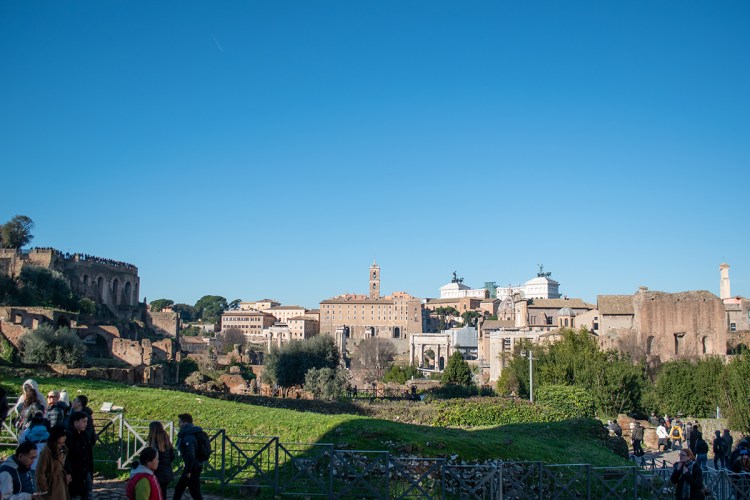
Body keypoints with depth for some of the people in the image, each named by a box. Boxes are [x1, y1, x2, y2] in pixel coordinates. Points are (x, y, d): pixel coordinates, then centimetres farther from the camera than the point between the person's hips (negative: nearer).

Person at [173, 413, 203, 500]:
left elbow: (191, 455, -27)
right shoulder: (189, 434, 10)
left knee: (195, 493, -2)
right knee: (179, 488, 19)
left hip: (193, 468, -10)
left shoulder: (188, 437, -22)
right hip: (194, 467, 10)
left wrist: (188, 471, -21)